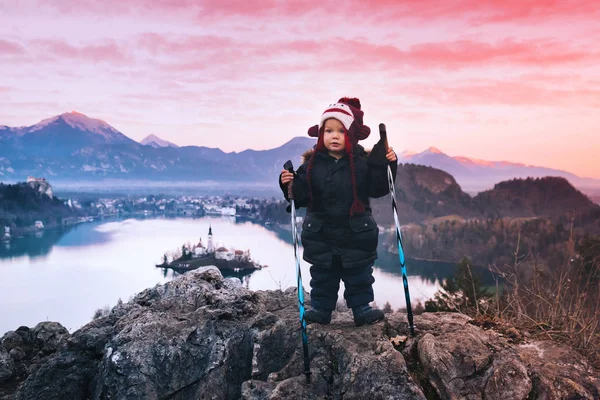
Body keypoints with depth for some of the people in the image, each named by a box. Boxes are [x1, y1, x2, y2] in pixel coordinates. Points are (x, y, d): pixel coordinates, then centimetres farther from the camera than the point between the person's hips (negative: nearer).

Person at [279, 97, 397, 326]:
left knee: (359, 275, 12)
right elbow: (301, 196, -6)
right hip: (320, 235, 1)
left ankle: (361, 307, 27)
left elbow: (378, 189, -10)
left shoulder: (362, 162, -7)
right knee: (322, 275, 15)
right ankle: (321, 308, 28)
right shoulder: (313, 164, -5)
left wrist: (387, 165, -22)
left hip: (356, 234, -1)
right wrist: (289, 185, -26)